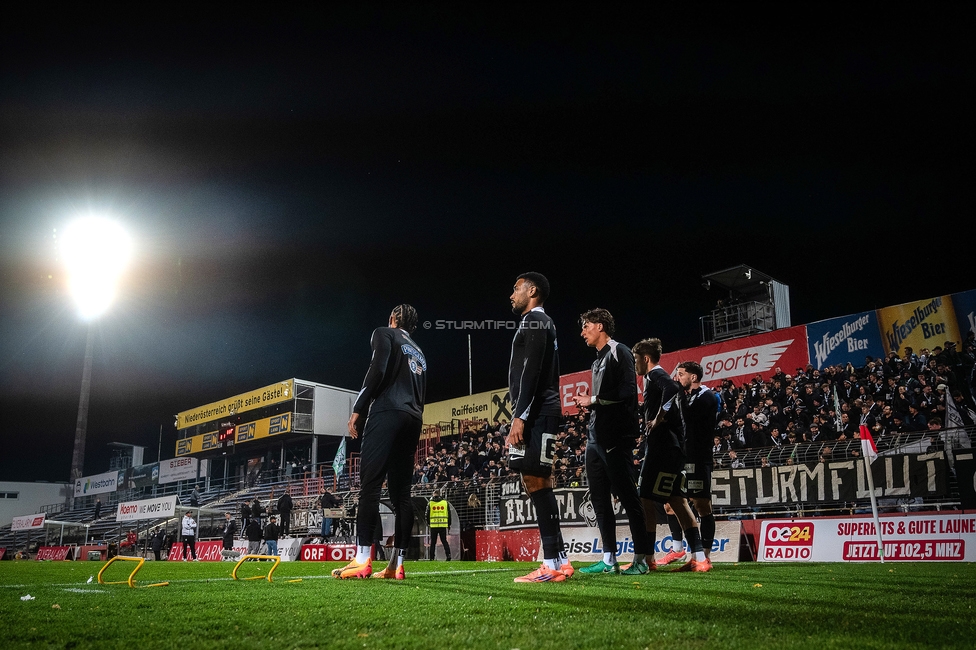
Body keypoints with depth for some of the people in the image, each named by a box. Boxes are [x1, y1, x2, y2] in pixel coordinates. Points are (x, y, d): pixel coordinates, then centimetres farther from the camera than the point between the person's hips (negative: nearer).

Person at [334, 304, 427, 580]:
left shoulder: (384, 334, 9)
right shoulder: (418, 352, 30)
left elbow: (378, 370, -8)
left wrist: (357, 410, -8)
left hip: (387, 413, -7)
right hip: (413, 420, 7)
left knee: (370, 485, -12)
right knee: (401, 491, 4)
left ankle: (362, 560, -21)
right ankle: (397, 564, 0)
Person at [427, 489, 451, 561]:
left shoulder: (430, 503, 2)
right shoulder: (445, 502, 6)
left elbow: (427, 514, 4)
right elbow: (449, 514, 8)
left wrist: (428, 523, 17)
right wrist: (449, 524, 16)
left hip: (433, 525, -1)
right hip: (443, 525, 1)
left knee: (433, 542, 8)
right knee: (444, 541, 7)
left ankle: (431, 557, 7)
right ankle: (448, 554, -9)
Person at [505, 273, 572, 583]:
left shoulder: (534, 320, -5)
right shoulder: (542, 324, 26)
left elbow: (531, 372, -17)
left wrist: (519, 416, -23)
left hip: (536, 413, -10)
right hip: (537, 415, 10)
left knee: (536, 481, -13)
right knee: (536, 482, 7)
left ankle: (554, 563, -14)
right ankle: (558, 561, 9)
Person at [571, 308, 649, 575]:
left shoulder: (619, 352, -6)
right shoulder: (599, 360, 22)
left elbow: (627, 391, -17)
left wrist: (593, 400, -11)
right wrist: (588, 404, 6)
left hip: (615, 439, -10)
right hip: (596, 438, 10)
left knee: (627, 497, -6)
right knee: (600, 498, 7)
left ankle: (641, 560, -1)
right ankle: (609, 560, 12)